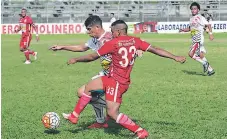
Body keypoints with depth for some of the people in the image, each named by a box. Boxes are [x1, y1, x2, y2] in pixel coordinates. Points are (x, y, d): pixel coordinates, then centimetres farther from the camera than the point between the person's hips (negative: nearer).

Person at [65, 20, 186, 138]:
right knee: (88, 87, 16)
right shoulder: (135, 41, -1)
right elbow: (155, 50, -3)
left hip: (116, 82, -9)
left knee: (112, 113, -7)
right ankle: (74, 116, 24)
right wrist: (175, 58, 2)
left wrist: (76, 60, 9)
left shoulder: (112, 43, -16)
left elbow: (92, 57, -7)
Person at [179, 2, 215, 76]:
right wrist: (183, 30, 8)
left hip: (199, 39, -8)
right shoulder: (191, 19, 15)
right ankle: (210, 69, 15)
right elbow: (190, 28, 26)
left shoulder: (200, 18, -8)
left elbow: (208, 25, -13)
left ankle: (204, 63, -3)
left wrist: (210, 34, -25)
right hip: (194, 40, 8)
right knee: (201, 56, 8)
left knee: (191, 54, -17)